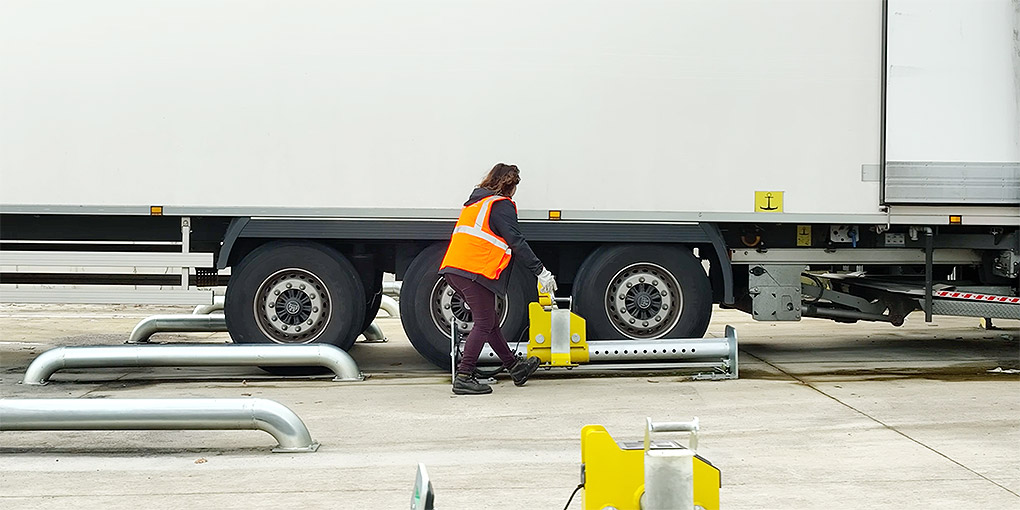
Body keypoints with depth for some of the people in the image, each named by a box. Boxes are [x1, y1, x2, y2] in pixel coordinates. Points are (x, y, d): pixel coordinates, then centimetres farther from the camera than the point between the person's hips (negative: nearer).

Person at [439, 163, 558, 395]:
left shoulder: (475, 203, 25)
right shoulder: (501, 205, -3)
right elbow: (516, 242, -11)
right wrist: (540, 271, -11)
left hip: (452, 269, 9)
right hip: (475, 271, -9)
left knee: (490, 321, 16)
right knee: (484, 324, -4)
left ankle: (514, 367, 25)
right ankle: (463, 378, -8)